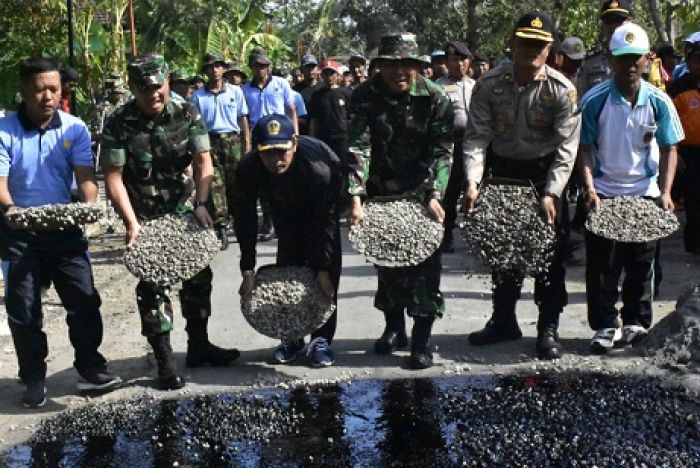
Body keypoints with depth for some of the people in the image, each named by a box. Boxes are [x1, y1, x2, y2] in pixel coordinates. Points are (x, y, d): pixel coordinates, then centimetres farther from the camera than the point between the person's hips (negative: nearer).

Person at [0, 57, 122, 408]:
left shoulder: (75, 129, -2)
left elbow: (84, 174, -7)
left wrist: (90, 206, -28)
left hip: (64, 228, 2)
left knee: (84, 299, 1)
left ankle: (90, 369, 15)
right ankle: (34, 379, 18)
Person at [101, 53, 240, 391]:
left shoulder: (187, 115, -7)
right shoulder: (118, 125, -14)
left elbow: (203, 162, -10)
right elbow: (114, 177, -17)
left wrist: (201, 205, -22)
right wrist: (131, 223, -25)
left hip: (184, 210, 4)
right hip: (145, 217, -3)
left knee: (198, 277, 12)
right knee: (152, 287, -2)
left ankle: (198, 346, 29)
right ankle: (165, 362, 7)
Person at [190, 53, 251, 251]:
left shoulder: (235, 91, 7)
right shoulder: (198, 96, 6)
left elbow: (243, 119, 10)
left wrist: (246, 143, 3)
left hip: (232, 140, 1)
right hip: (210, 142, -1)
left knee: (236, 183, 4)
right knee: (215, 186, -7)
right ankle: (220, 229, -8)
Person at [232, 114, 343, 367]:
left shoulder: (317, 167, -43)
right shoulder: (248, 169, -34)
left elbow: (326, 221, -32)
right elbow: (245, 221, -25)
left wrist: (323, 268, -31)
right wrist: (248, 271, -27)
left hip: (324, 201, -3)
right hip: (285, 203, 3)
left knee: (326, 269, -12)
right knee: (288, 264, -1)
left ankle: (322, 339, -2)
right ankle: (292, 336, 13)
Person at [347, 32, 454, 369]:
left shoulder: (435, 98, -15)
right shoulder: (365, 96, -14)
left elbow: (440, 152, -14)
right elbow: (355, 147, -20)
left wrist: (434, 196, -26)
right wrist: (355, 199, -30)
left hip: (423, 190, -2)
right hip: (382, 190, 2)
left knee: (425, 263, -6)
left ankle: (422, 341, 2)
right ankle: (394, 328, 29)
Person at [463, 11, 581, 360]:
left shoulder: (562, 90, -17)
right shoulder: (489, 85, -11)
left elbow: (566, 146, -17)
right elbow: (476, 136, -12)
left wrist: (551, 194, -26)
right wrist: (472, 181, -25)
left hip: (545, 173, -3)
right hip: (503, 170, 3)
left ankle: (549, 328, 11)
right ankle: (503, 321, 27)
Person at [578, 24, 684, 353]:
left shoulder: (658, 101, -4)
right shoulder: (594, 100, -9)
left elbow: (669, 150, 1)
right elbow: (585, 148, -5)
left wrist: (665, 192, -9)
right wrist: (589, 188, -16)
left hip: (645, 193, 2)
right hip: (603, 193, -1)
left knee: (641, 264, 8)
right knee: (601, 264, 0)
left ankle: (636, 322, 23)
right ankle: (605, 326, 11)